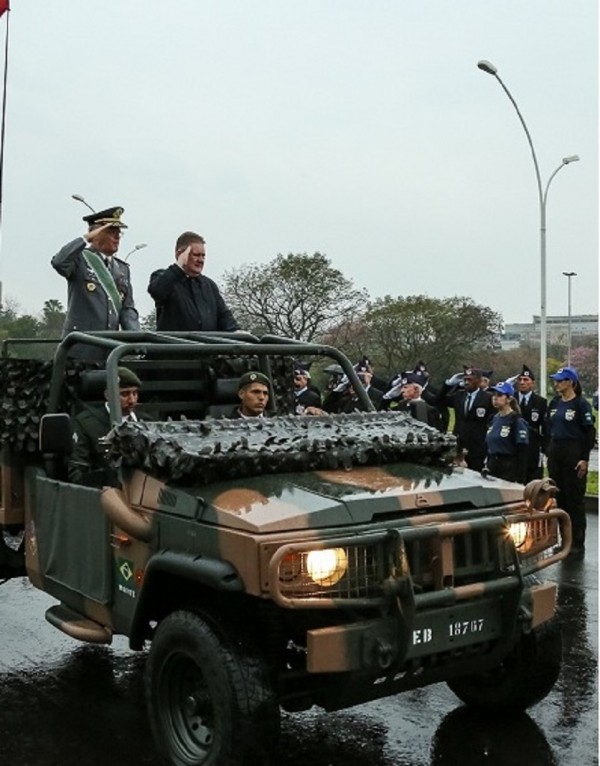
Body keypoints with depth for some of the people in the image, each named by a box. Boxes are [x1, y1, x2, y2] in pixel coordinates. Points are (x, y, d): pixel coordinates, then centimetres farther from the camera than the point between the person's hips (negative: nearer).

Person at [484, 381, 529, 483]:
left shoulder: (517, 421, -9)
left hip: (509, 471, -7)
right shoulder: (494, 419, 11)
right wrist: (487, 466, 12)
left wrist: (520, 480, -16)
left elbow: (522, 452, -13)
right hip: (492, 469, 7)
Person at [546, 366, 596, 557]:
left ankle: (578, 543, 7)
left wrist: (585, 459, -16)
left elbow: (589, 433, -12)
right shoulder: (554, 403, 10)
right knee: (559, 497, 10)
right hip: (555, 452, 6)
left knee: (574, 498, -1)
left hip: (574, 453, -6)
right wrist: (549, 451, 11)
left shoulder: (581, 404, -9)